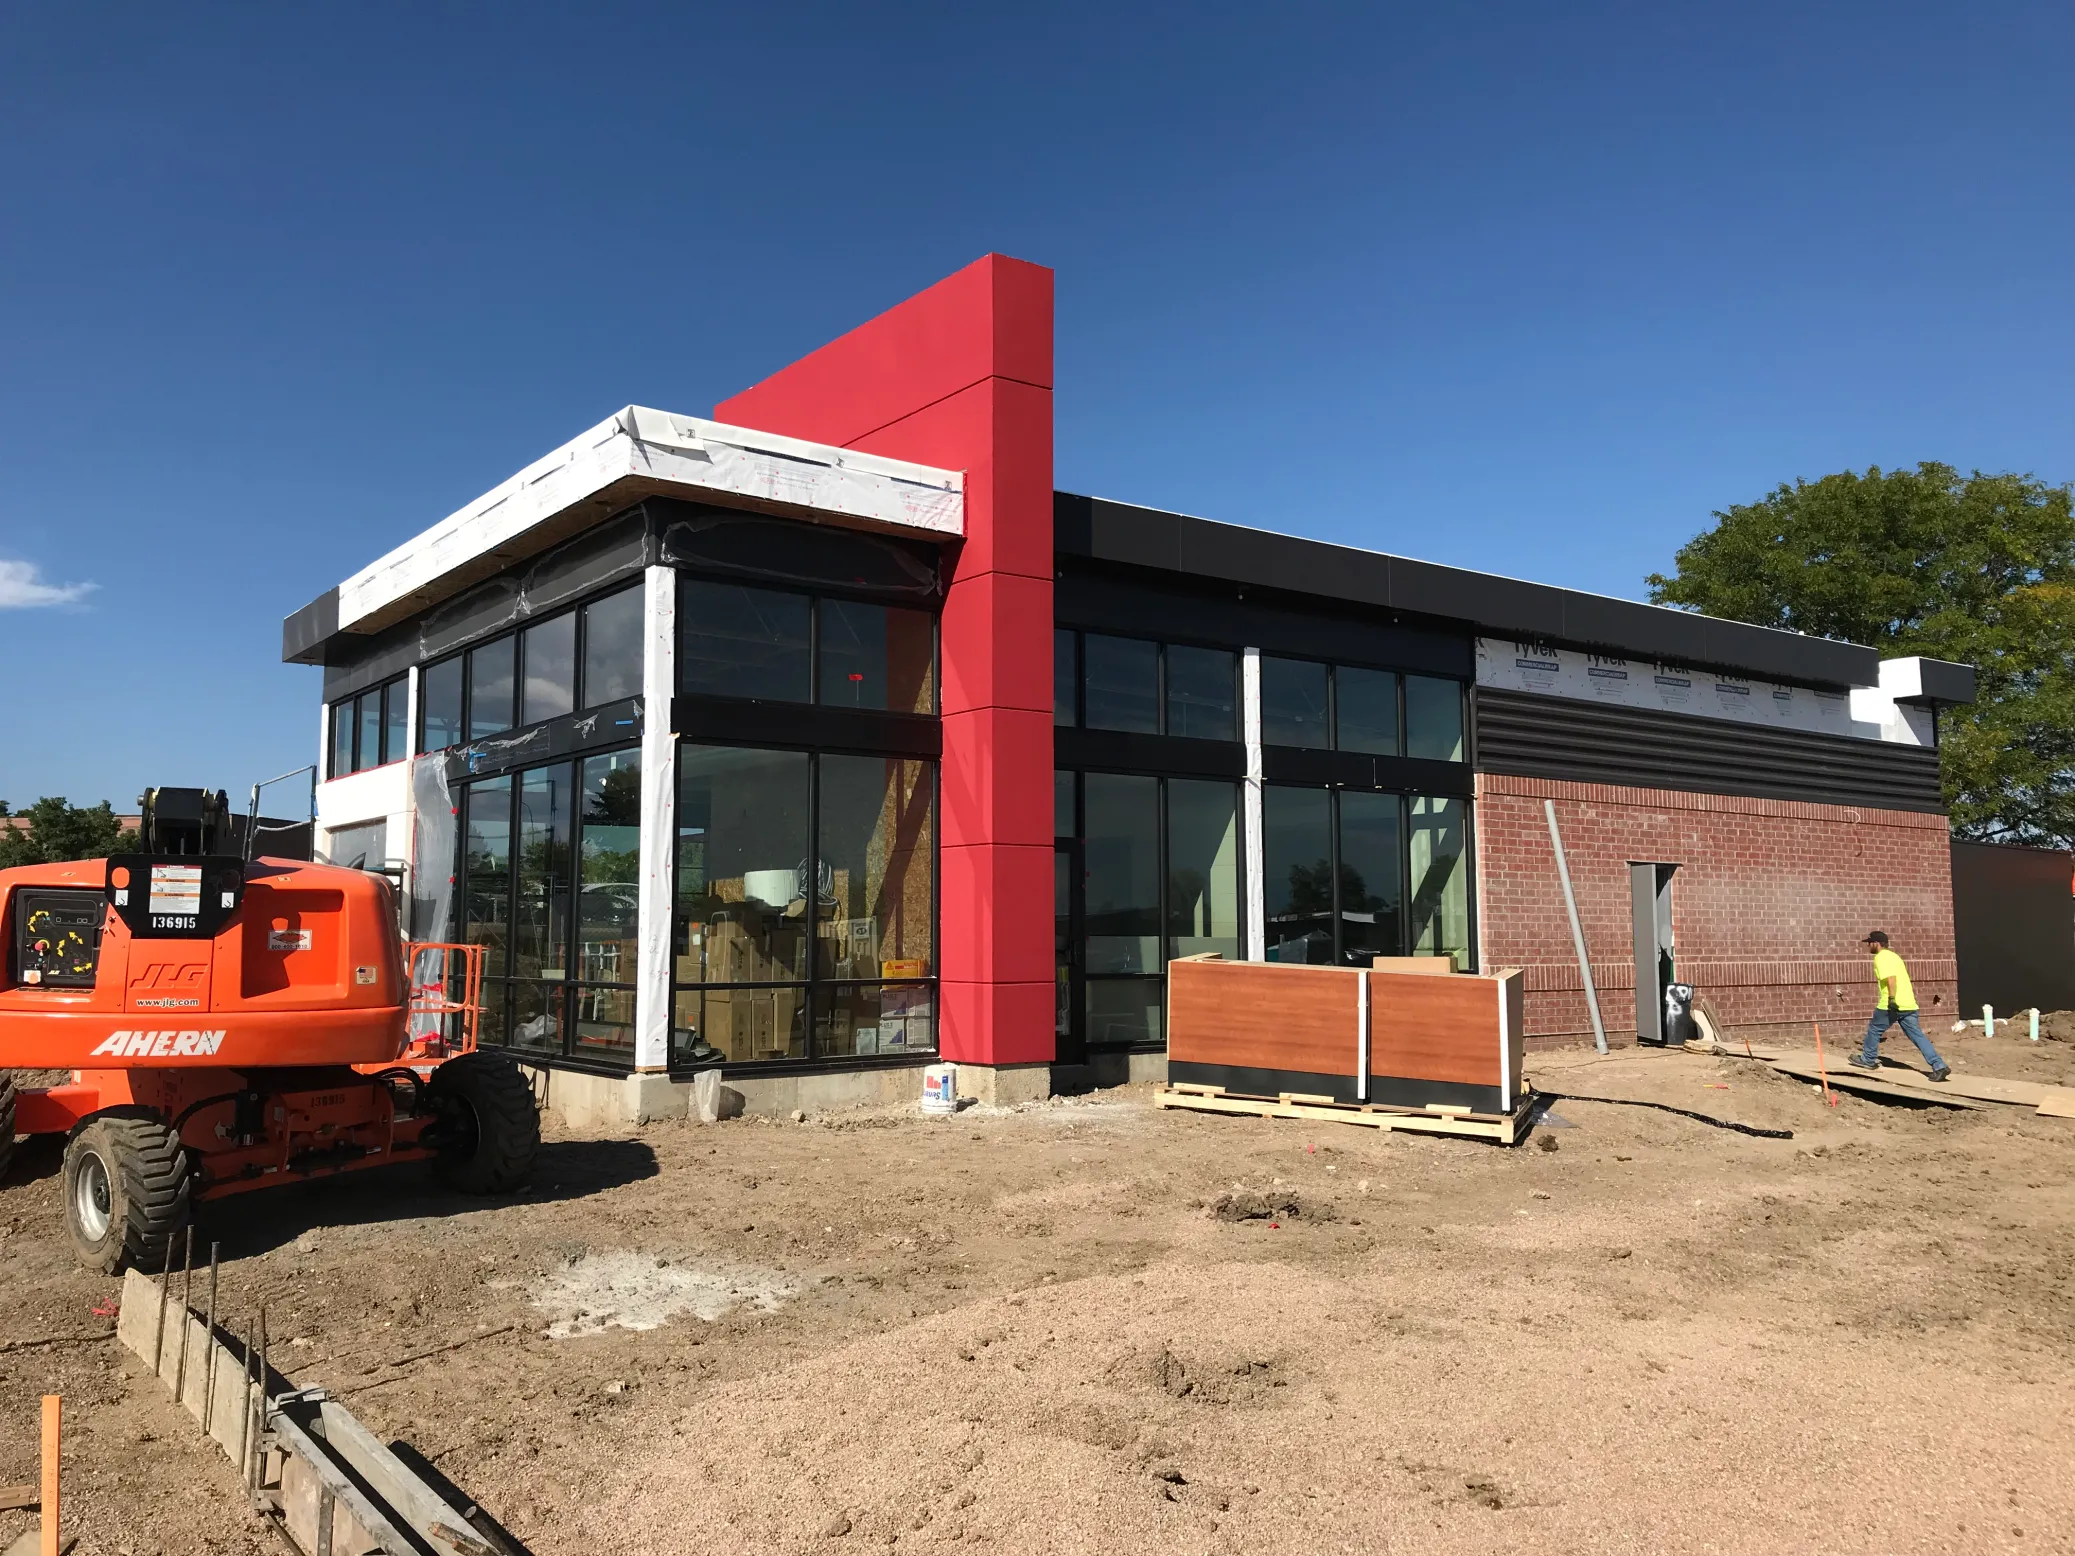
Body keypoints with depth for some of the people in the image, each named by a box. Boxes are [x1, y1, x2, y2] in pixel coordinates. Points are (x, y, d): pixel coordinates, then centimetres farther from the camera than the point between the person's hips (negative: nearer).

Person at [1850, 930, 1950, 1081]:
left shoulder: (1881, 957, -7)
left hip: (1892, 1005, -8)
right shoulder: (1893, 955, 21)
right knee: (1917, 1035, 3)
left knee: (1874, 1029, 12)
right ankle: (1939, 1066, -7)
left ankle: (1868, 1059, 25)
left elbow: (1891, 977, -22)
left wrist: (1892, 999, -27)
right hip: (1909, 1004, 8)